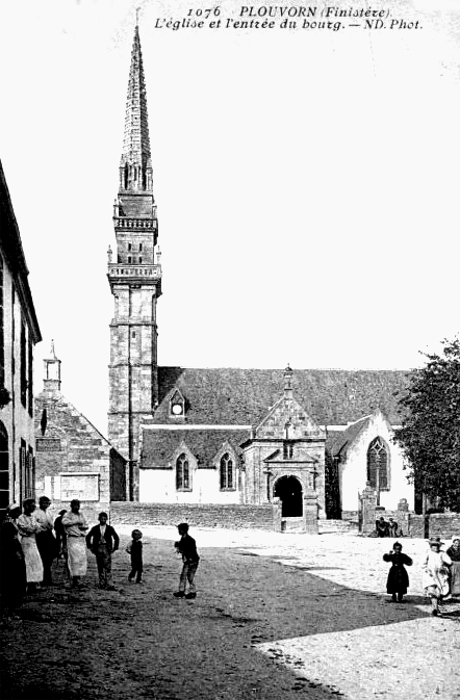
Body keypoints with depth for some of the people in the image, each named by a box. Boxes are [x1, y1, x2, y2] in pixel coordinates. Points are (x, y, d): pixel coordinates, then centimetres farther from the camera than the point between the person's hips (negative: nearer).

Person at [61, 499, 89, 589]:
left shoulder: (81, 515, 19)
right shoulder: (68, 514, -1)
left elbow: (86, 525, 25)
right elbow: (64, 522, -22)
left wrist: (84, 527, 1)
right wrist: (76, 522, -17)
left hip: (82, 540, 7)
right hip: (72, 539, -7)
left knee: (82, 559, 3)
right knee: (74, 559, -12)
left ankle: (79, 578, 8)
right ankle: (74, 580, -10)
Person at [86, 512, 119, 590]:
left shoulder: (110, 528, 4)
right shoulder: (95, 528, 5)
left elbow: (116, 538, 10)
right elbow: (88, 537, 14)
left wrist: (115, 548, 4)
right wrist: (90, 547, 8)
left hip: (107, 549, -2)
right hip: (98, 549, 2)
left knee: (108, 567, -11)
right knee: (100, 567, 6)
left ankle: (109, 585, -17)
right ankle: (102, 583, 14)